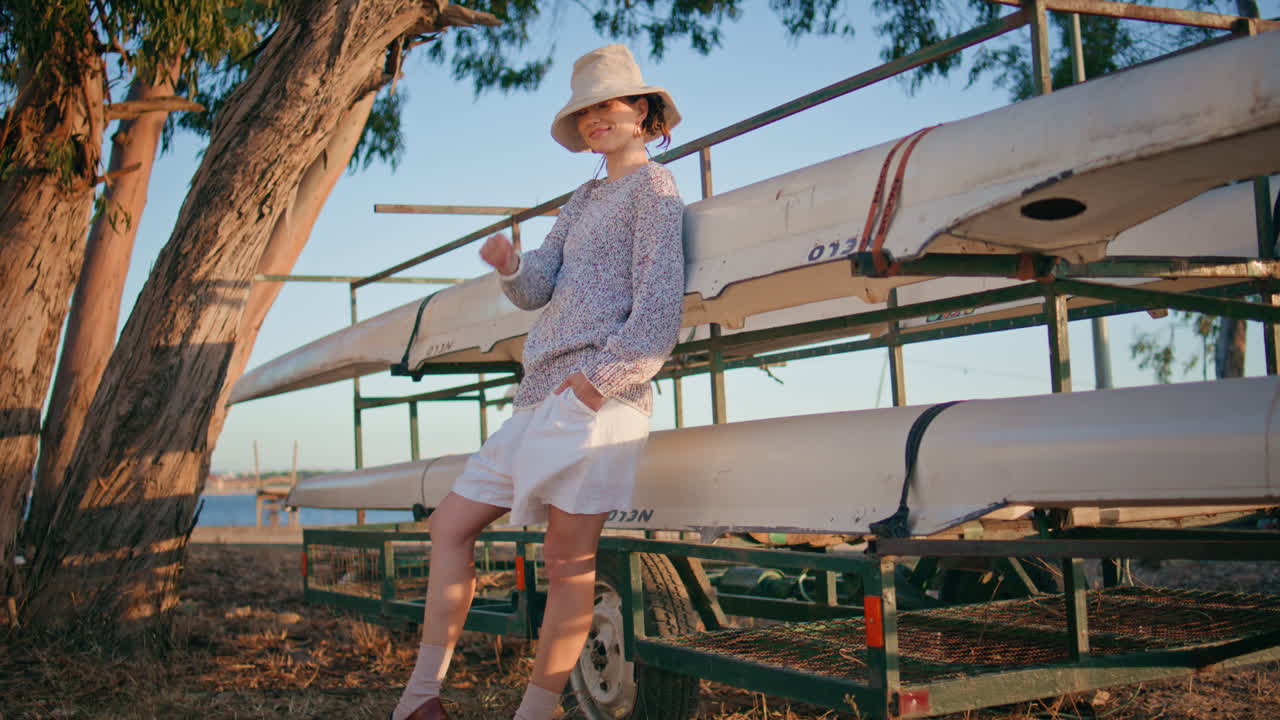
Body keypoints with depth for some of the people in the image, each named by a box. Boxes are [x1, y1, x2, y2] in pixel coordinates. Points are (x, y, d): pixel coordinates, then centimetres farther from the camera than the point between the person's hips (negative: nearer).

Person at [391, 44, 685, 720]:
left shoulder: (652, 187, 2)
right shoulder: (583, 200, 26)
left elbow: (659, 305, -10)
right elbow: (538, 289, 14)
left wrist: (603, 376, -18)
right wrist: (511, 265, -8)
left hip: (592, 402, -9)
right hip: (540, 399, 10)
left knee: (568, 562, -7)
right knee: (451, 522, 10)